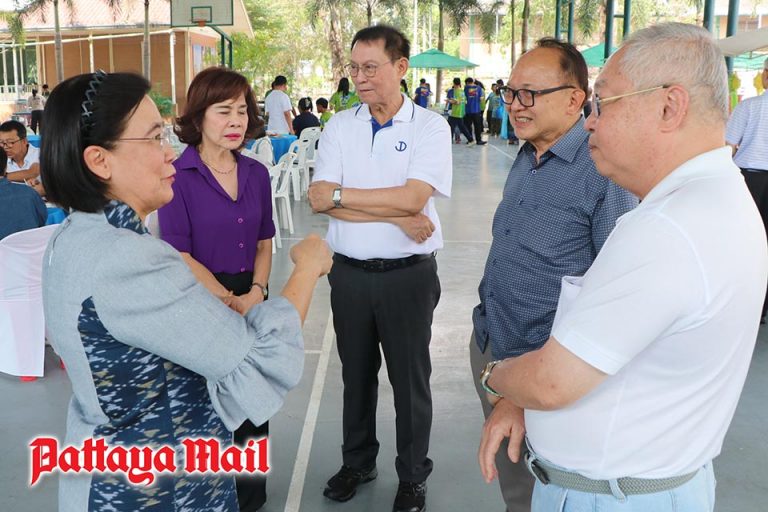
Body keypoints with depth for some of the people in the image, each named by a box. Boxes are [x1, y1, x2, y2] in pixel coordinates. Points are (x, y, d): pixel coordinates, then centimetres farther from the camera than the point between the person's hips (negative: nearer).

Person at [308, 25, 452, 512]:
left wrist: (339, 194, -15)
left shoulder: (430, 126, -7)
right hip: (349, 272, 3)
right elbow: (322, 202, -9)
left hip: (408, 274, -3)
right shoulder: (340, 126, 2)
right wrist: (395, 216, -17)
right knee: (356, 374, 18)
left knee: (410, 378, 10)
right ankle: (357, 461, 39)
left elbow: (414, 197, -20)